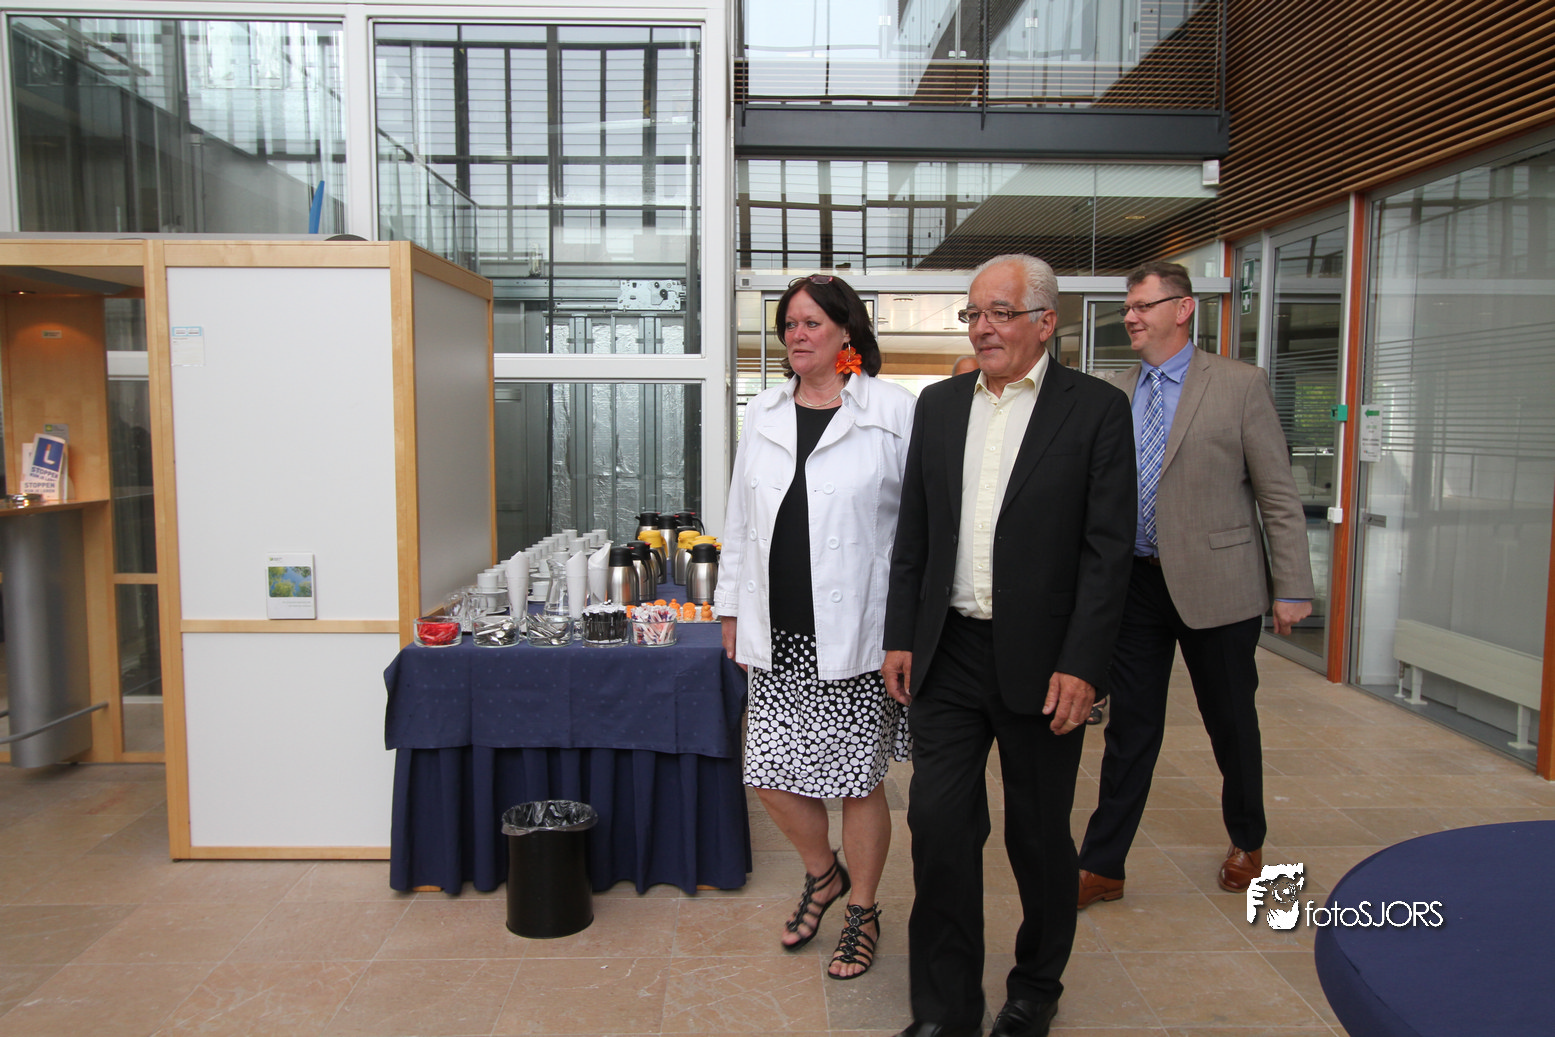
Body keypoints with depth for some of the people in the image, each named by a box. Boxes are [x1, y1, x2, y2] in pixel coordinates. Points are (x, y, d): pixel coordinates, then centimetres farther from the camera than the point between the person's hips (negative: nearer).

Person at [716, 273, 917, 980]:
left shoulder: (893, 410, -4)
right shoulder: (762, 415, 11)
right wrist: (731, 608, 15)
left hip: (854, 632, -4)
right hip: (778, 635, 5)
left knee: (858, 780, 7)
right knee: (771, 774, 7)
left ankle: (862, 911, 31)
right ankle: (822, 874, 37)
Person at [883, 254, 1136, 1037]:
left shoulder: (1096, 409, -4)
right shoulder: (939, 405, 9)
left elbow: (1108, 548, -8)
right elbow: (913, 532, 11)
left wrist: (1080, 665, -14)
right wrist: (901, 637, 6)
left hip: (1040, 662, -3)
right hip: (949, 655, 4)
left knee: (1039, 836, 12)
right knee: (938, 824, 3)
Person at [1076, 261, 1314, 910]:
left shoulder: (1239, 385, -5)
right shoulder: (1113, 395, 6)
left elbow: (1278, 496, -5)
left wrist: (1293, 588, -7)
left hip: (1215, 586, -2)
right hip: (1134, 583, 3)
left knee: (1231, 723, 14)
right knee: (1130, 728, 9)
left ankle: (1246, 843, 39)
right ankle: (1102, 867, 18)